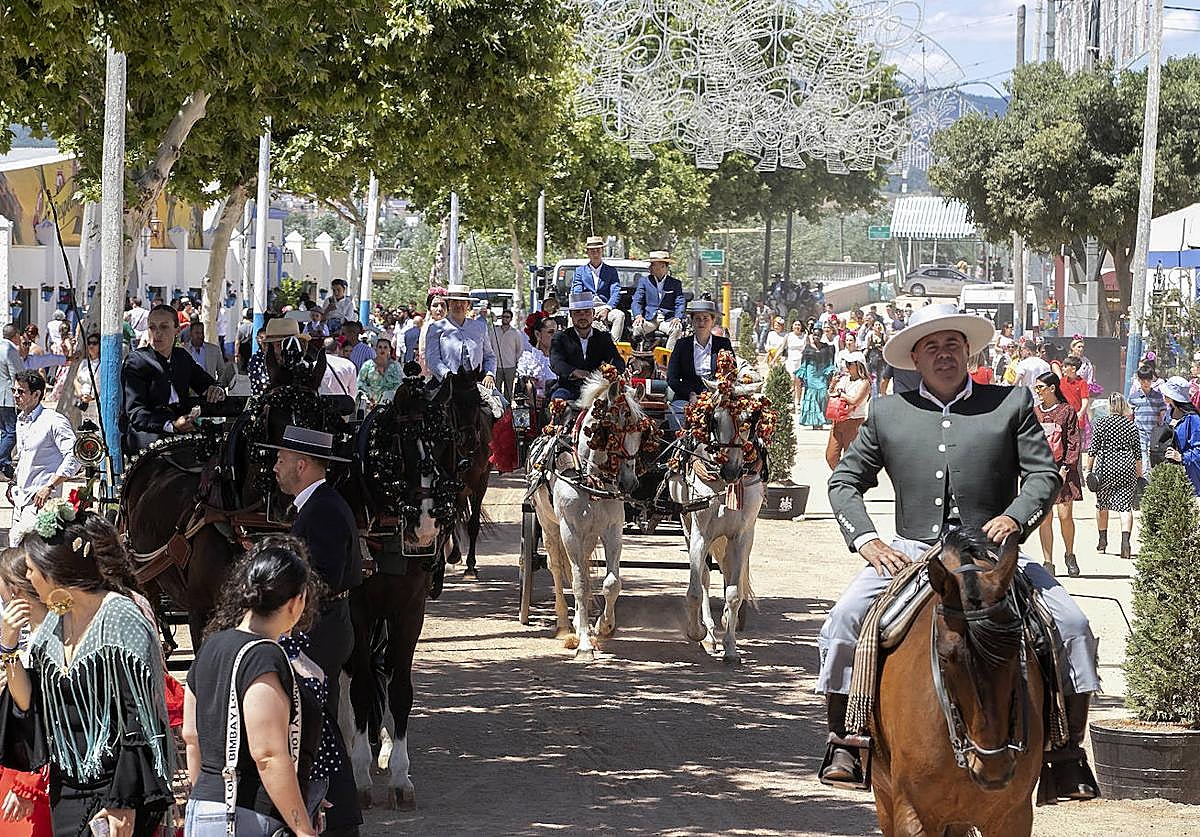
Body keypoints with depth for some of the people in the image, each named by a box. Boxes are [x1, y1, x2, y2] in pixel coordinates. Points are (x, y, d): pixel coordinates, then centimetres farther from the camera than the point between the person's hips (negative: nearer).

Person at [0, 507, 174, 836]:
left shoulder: (120, 620, -13)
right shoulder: (55, 623, 10)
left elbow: (138, 720, -16)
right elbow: (30, 704, 11)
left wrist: (124, 806, -20)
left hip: (112, 788, -7)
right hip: (66, 790, 7)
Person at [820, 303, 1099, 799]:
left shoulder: (1012, 403, 8)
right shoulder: (887, 413, 11)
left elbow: (1044, 473, 5)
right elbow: (844, 480, 14)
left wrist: (1015, 518, -15)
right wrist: (866, 540, -3)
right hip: (912, 552, 1)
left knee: (1072, 624, -18)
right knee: (844, 620, -21)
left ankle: (1068, 755, -6)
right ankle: (844, 744, -6)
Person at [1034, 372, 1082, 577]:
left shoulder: (1067, 411, 0)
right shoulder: (1034, 412, 10)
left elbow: (1073, 443, -2)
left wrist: (1065, 468, -10)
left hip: (1062, 469, -3)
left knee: (1065, 515, -4)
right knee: (1044, 517, -1)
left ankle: (1070, 555, 20)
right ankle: (1047, 562, 3)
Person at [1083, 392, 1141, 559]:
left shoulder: (1101, 422, -2)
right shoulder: (1131, 425, 7)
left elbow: (1093, 449, -2)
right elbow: (1138, 454, 10)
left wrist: (1087, 469, 5)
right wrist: (1139, 475, 18)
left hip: (1106, 466, -2)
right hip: (1127, 467, 2)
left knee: (1102, 504, 16)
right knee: (1126, 505, -3)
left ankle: (1103, 540, 25)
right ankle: (1125, 541, -19)